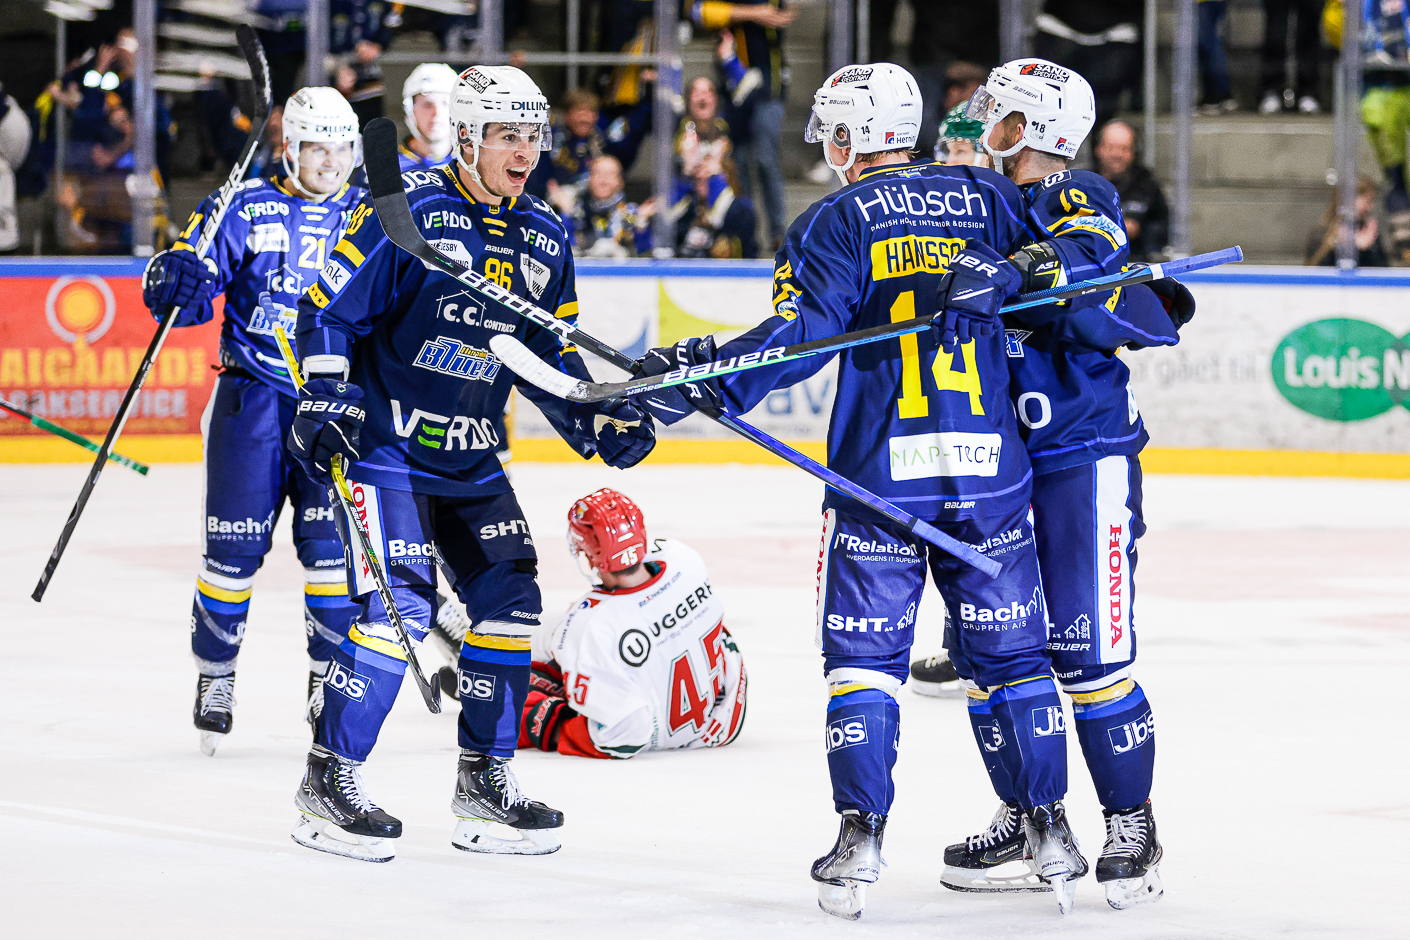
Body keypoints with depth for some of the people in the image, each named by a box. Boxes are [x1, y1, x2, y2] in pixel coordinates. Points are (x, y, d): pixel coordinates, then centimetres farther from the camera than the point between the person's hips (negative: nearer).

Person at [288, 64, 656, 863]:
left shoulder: (545, 238, 6)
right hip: (387, 439, -7)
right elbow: (331, 309, -11)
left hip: (471, 456, 7)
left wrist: (597, 420, 1)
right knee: (401, 602, -16)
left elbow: (549, 353, 15)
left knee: (510, 598, 3)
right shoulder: (409, 211, -14)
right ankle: (329, 781, -7)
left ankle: (484, 781, 15)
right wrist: (328, 400, -21)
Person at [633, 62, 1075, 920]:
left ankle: (862, 838, -9)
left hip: (879, 470, -3)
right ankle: (1050, 828, 15)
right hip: (991, 464, 3)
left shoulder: (835, 222, -1)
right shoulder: (987, 198, 10)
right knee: (1012, 649, 12)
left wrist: (697, 376, -9)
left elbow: (801, 335, -11)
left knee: (865, 653, 2)